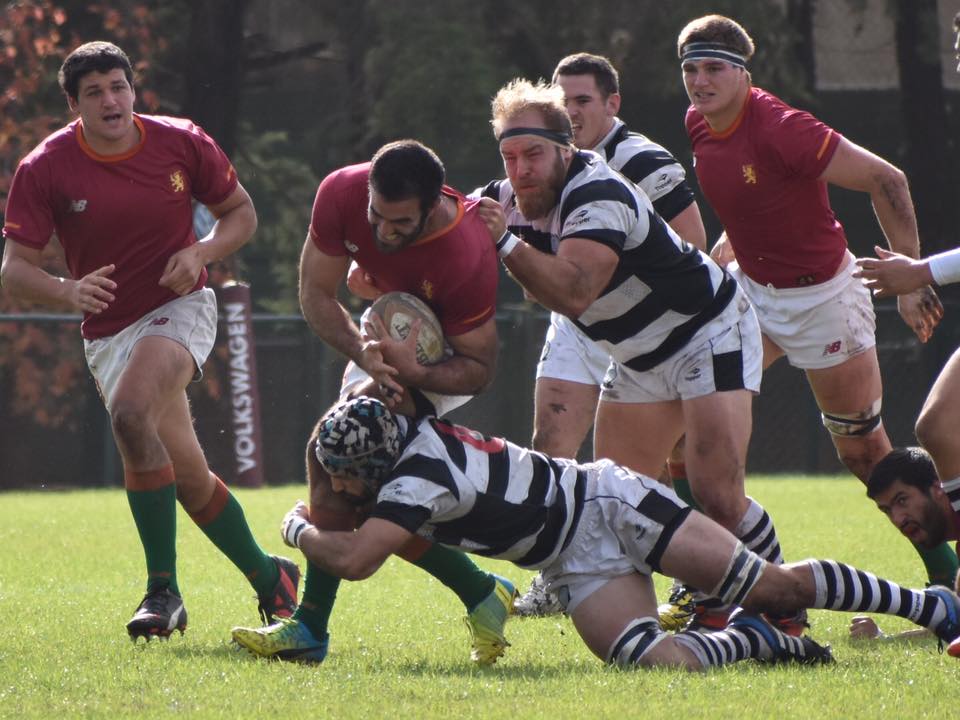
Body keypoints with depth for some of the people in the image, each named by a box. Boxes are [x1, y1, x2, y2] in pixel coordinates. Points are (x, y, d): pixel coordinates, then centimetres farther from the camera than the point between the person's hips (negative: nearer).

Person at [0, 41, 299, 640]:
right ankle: (268, 576, 24)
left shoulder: (183, 143, -6)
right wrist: (70, 291, -30)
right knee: (190, 477, 0)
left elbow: (242, 213, 7)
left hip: (180, 309, -2)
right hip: (109, 330, 2)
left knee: (131, 413, -30)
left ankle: (163, 588, -25)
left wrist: (202, 253, -13)